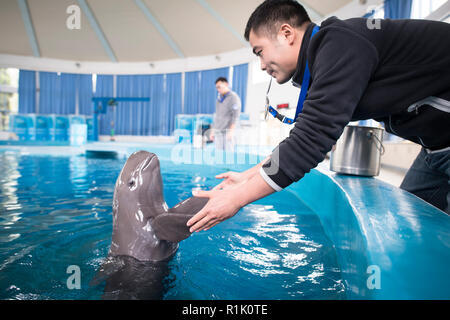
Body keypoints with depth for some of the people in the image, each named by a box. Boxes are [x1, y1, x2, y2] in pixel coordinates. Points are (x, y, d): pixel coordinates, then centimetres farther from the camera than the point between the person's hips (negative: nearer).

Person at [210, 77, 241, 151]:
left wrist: (231, 131, -21)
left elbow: (235, 116, -12)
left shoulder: (234, 97, -4)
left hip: (227, 130, -6)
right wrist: (212, 131, 18)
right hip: (218, 131, 6)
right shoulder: (219, 98, 18)